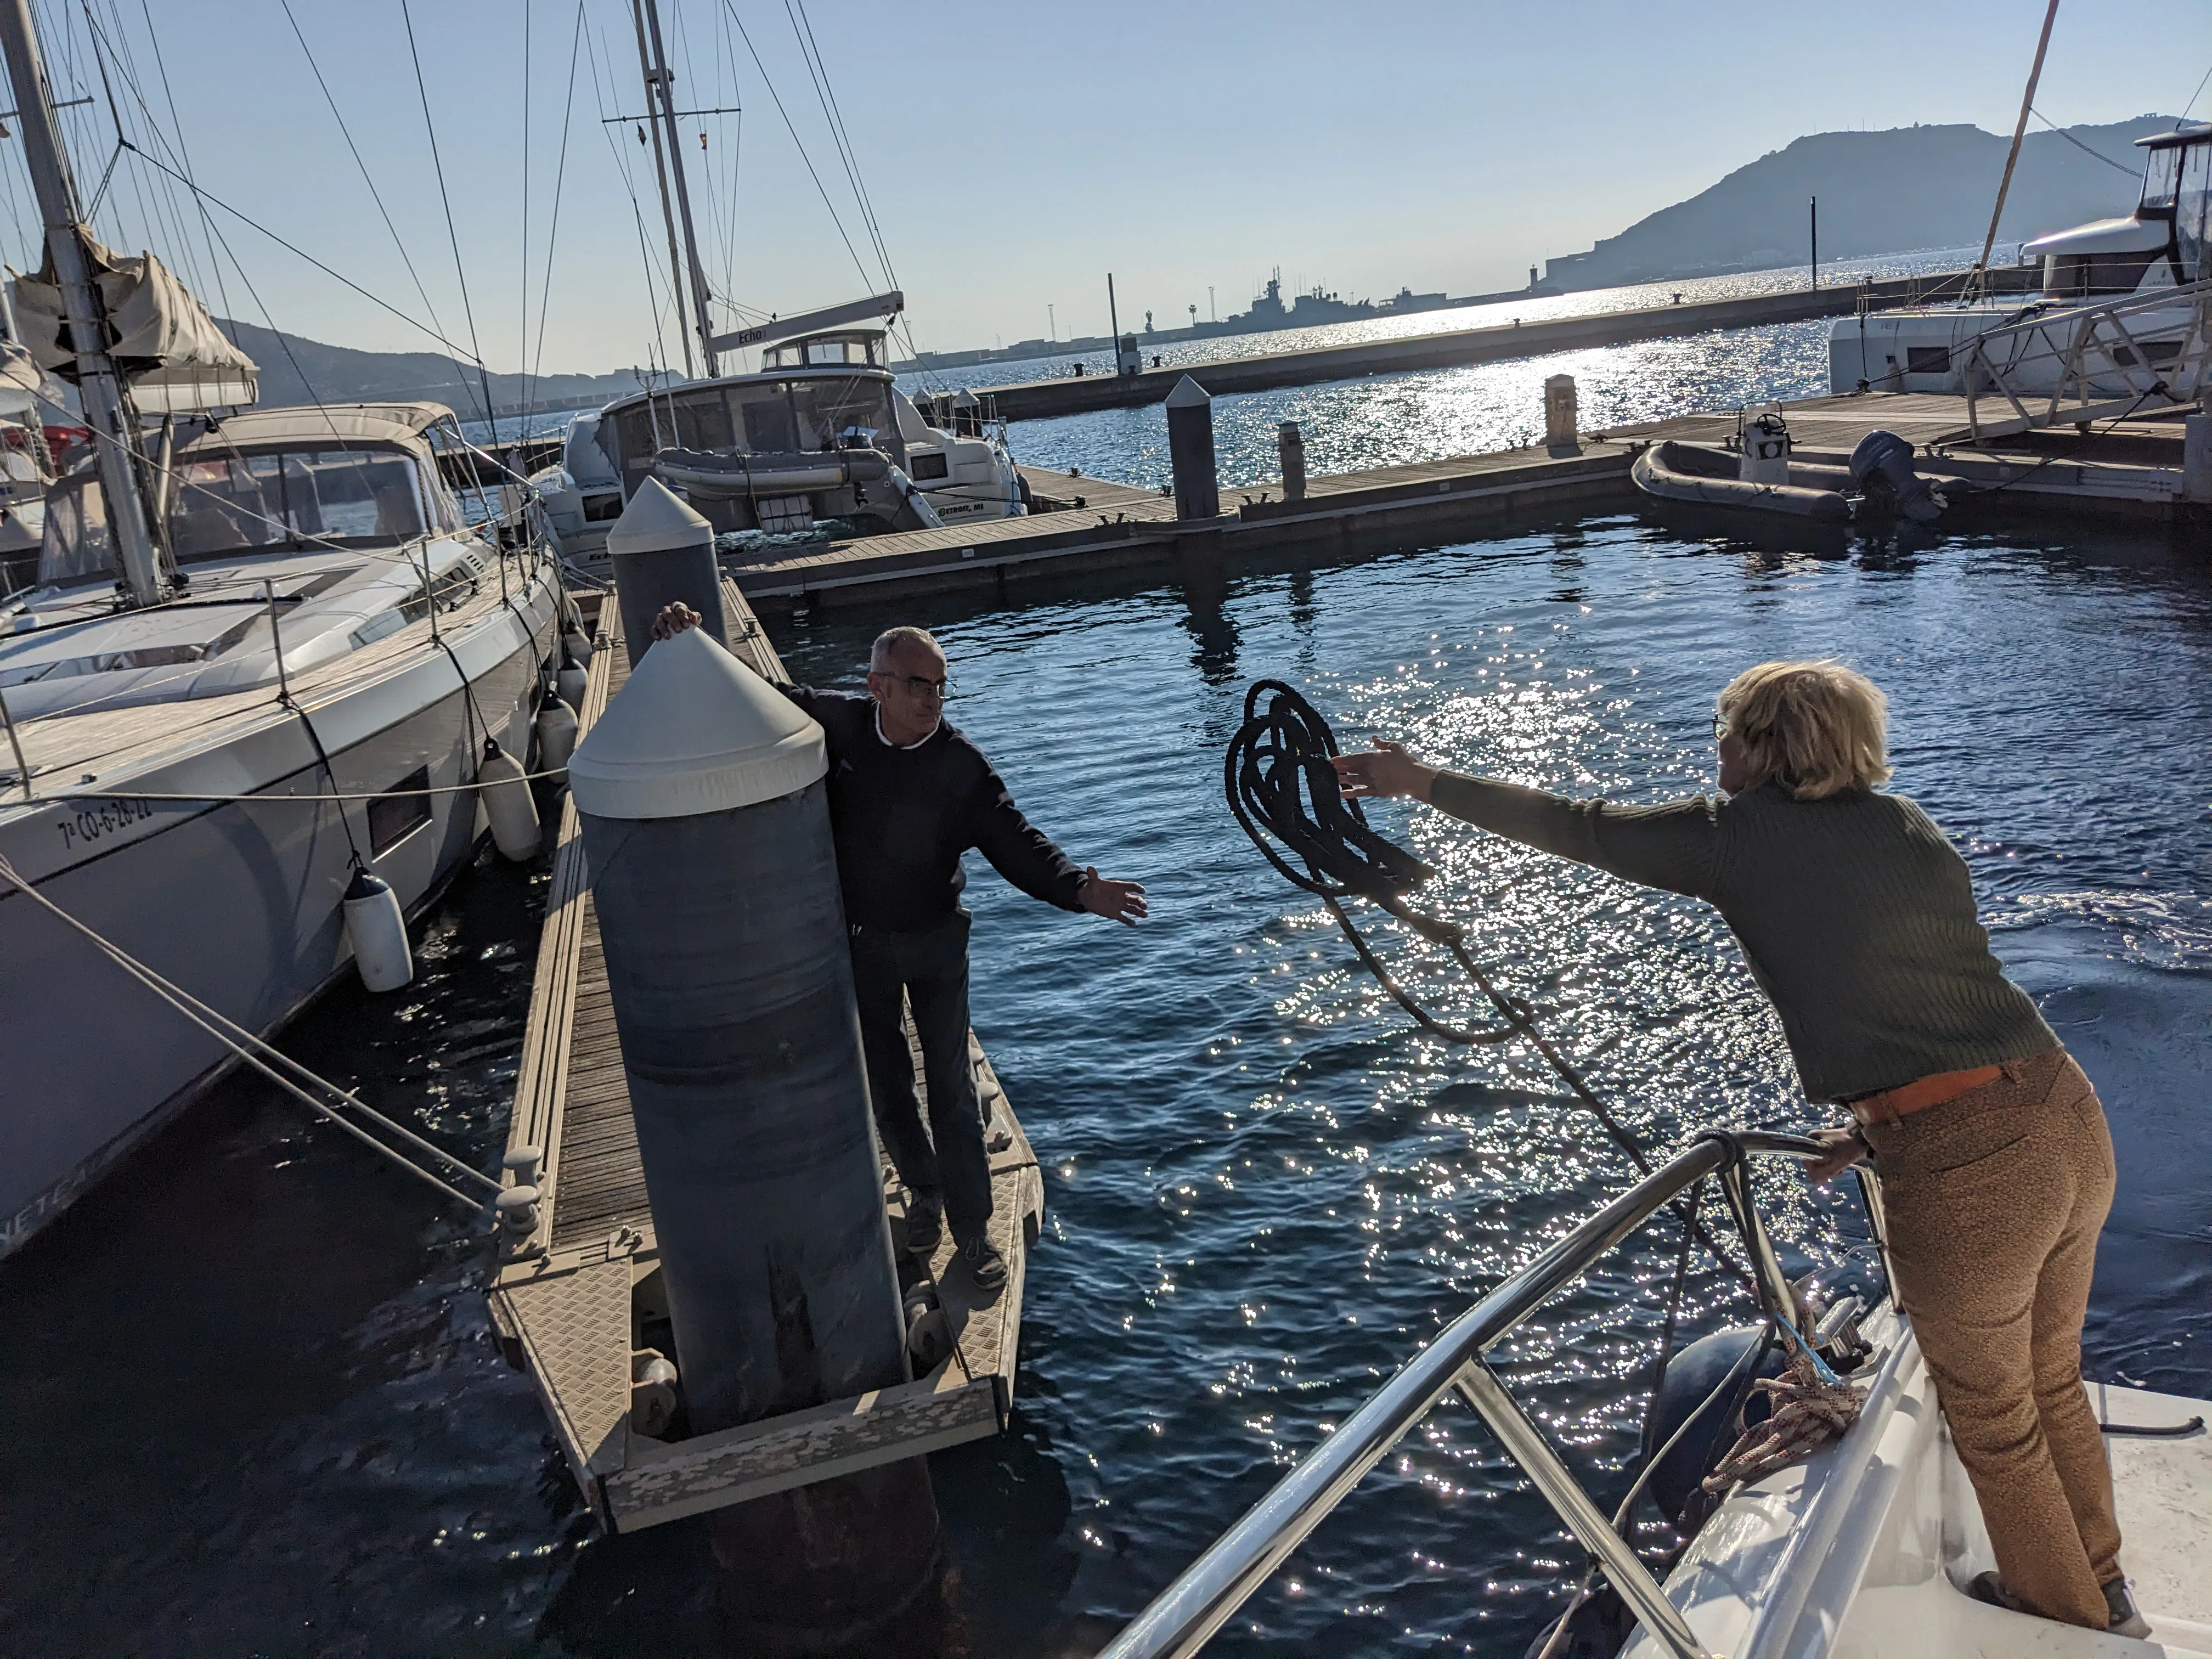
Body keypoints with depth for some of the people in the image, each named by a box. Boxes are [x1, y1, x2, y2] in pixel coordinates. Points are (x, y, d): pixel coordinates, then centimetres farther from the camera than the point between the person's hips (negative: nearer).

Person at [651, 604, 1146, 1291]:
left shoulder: (960, 763, -19)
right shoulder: (837, 724, -13)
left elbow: (1015, 841, -20)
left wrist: (1080, 888, -36)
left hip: (934, 939, -2)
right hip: (859, 942, 2)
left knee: (951, 1084, 4)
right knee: (884, 1080, 16)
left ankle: (973, 1228, 18)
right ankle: (924, 1189, 41)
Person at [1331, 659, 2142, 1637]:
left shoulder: (1741, 835, -4)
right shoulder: (1912, 829, 14)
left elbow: (1577, 829, 5)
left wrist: (1426, 783, 15)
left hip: (1962, 1172, -7)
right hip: (2071, 1119, 7)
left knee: (1992, 1418, 20)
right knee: (2051, 1384, 30)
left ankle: (2063, 1613, 43)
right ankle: (2104, 1593, 50)